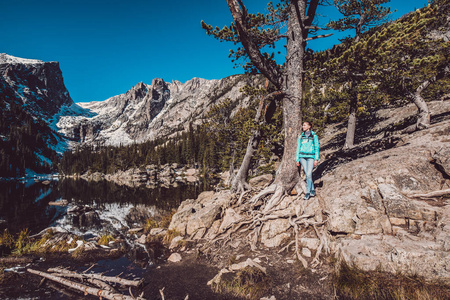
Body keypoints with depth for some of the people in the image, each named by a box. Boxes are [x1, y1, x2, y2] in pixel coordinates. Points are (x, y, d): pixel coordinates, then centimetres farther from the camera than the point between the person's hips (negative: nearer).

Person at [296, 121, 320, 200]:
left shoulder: (314, 136, 4)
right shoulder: (301, 137, 11)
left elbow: (317, 148, 2)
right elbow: (298, 148, 13)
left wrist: (316, 159, -5)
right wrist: (297, 160, 8)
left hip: (311, 157, -2)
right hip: (302, 157, 3)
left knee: (309, 174, -12)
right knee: (307, 174, 0)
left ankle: (308, 192, -3)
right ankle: (312, 190, 14)